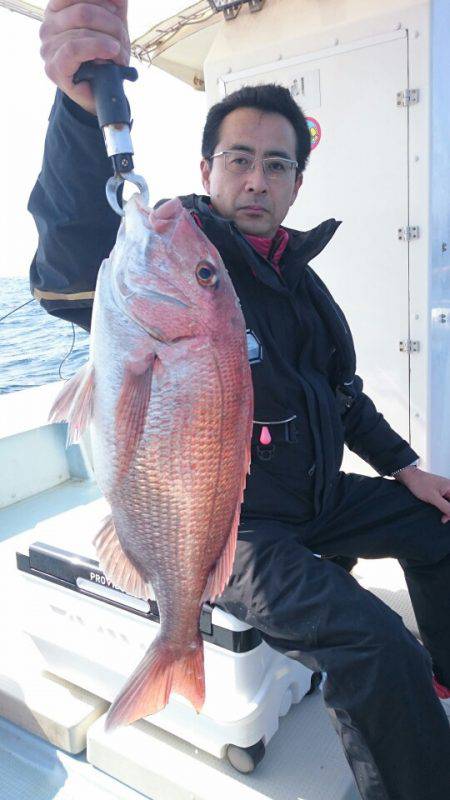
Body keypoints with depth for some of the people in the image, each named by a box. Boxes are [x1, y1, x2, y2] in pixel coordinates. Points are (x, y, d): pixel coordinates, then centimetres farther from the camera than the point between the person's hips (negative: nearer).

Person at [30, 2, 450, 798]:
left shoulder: (295, 276, 9)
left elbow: (341, 392, 16)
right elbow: (73, 274, -41)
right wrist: (85, 103, -56)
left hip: (310, 494, 8)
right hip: (218, 521, -8)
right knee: (372, 643, -26)